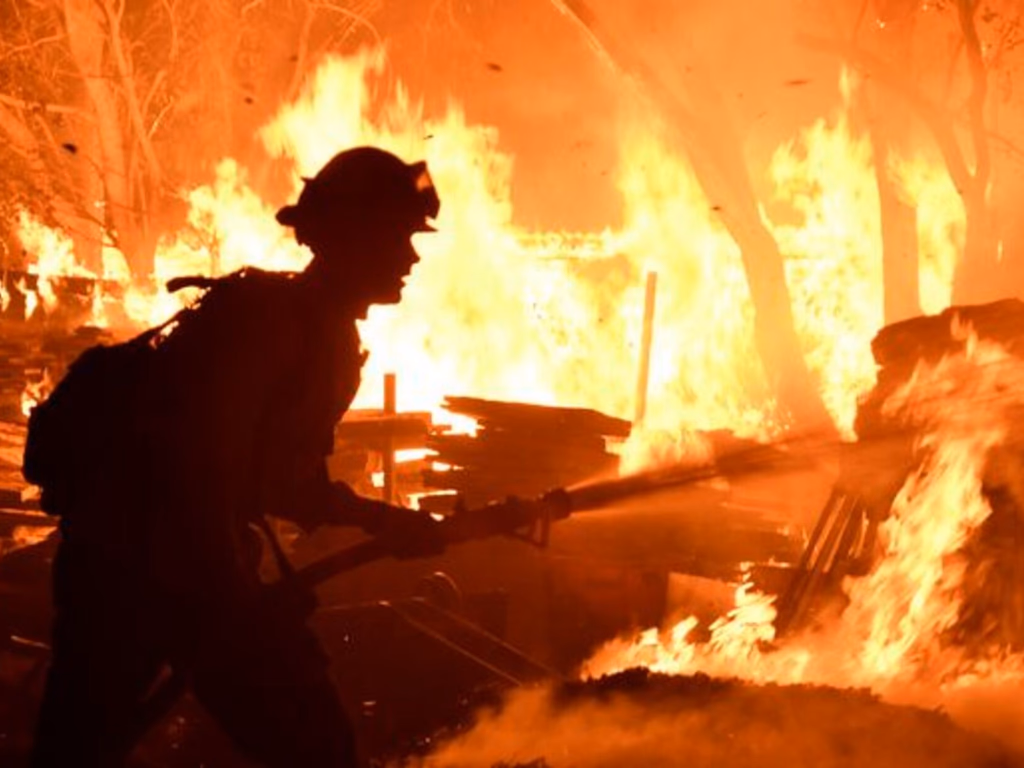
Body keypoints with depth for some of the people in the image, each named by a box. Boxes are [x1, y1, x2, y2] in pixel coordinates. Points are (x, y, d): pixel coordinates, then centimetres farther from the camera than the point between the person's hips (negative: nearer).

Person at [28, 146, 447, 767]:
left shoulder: (328, 338, 9)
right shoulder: (261, 314, -20)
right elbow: (197, 465, -27)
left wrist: (380, 519, 7)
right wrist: (238, 596, -25)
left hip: (205, 569, 9)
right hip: (126, 567, -8)